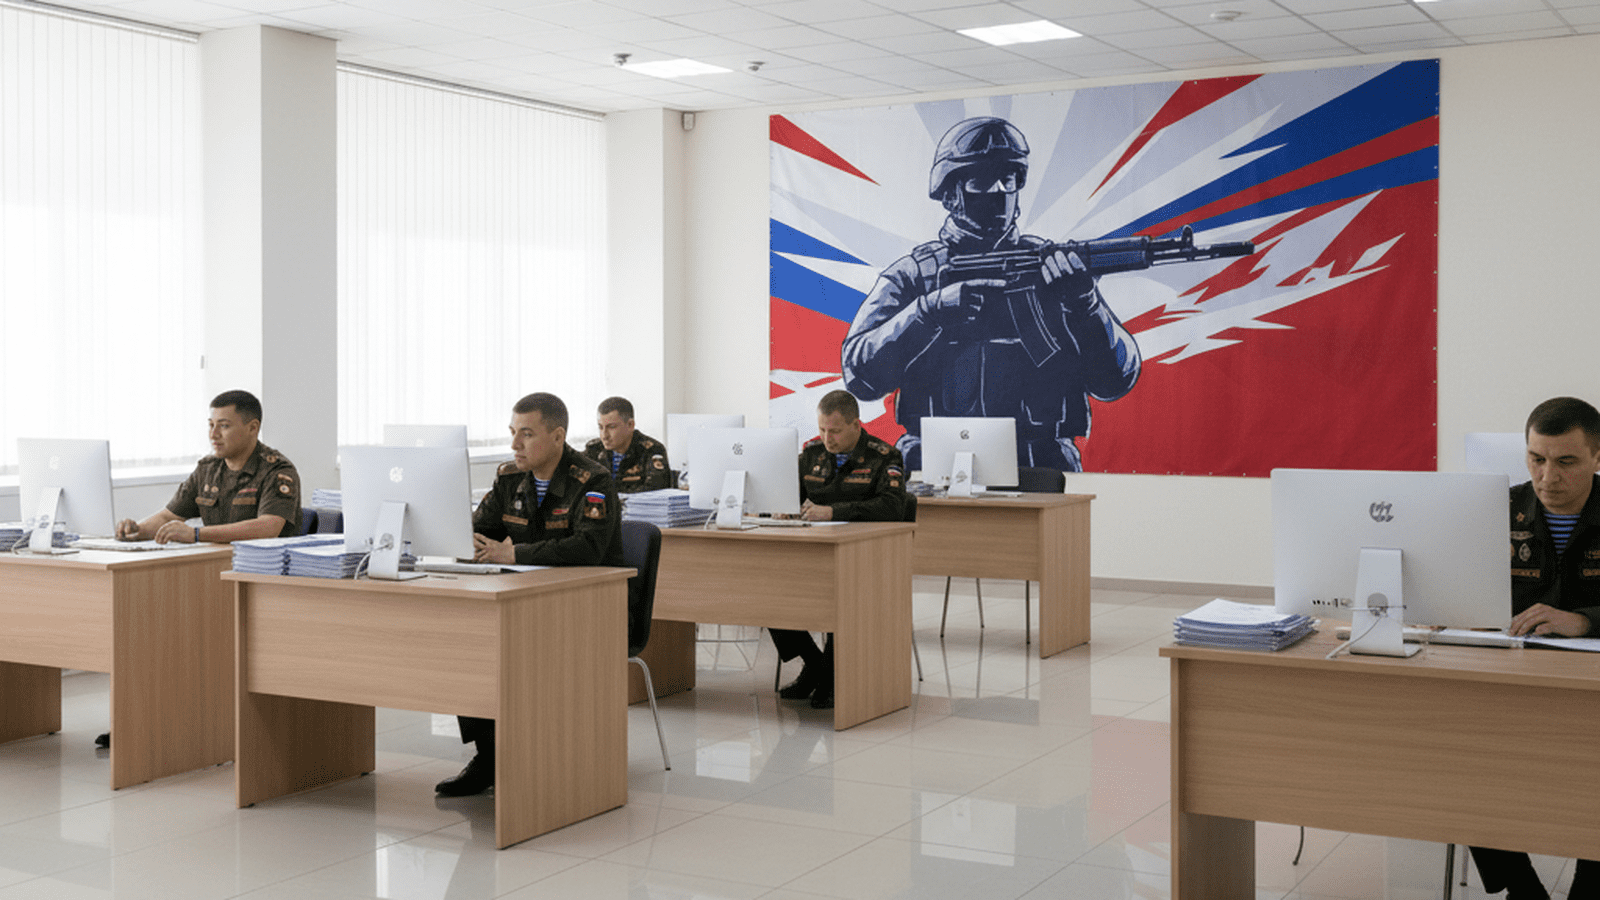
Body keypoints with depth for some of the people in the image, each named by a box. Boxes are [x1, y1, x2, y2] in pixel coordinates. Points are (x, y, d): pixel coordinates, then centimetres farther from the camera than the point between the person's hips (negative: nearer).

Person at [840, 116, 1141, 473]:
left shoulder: (1052, 267, 12)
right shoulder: (912, 276, 11)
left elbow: (1118, 381, 4)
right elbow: (860, 375, -1)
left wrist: (1083, 300, -12)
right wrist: (929, 311, -13)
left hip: (1040, 471, 0)